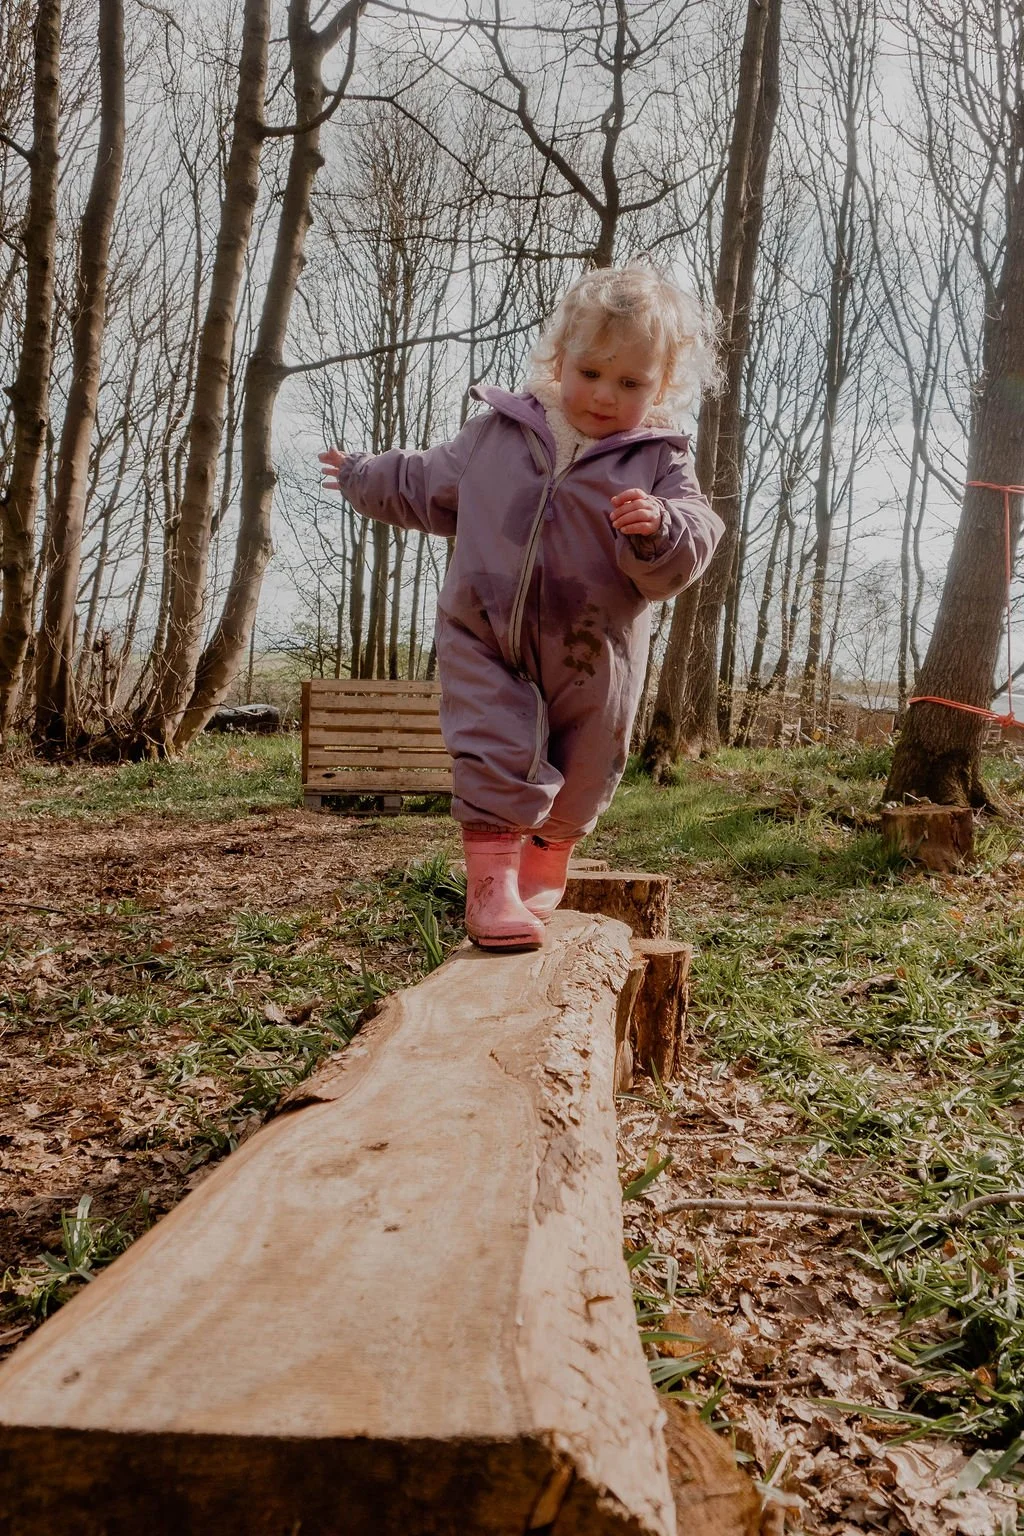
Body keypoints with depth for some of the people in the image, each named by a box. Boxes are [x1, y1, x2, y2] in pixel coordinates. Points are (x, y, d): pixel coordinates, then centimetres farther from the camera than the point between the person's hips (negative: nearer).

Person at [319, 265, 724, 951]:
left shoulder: (660, 461, -4)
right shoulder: (499, 429, 3)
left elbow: (686, 555, -13)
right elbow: (430, 487, 20)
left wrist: (659, 529, -35)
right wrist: (366, 477, 32)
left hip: (590, 662, 0)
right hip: (483, 640, 0)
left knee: (577, 781, 14)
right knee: (498, 758, -13)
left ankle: (544, 874, 38)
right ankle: (490, 884, -4)